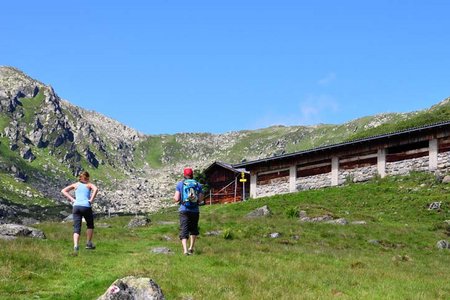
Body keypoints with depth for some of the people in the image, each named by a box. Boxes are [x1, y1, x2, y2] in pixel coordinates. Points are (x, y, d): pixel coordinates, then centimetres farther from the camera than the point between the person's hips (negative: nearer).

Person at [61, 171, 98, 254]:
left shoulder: (75, 185, 19)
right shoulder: (89, 185, 11)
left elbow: (63, 191, 10)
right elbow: (96, 189, -13)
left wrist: (72, 199, 6)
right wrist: (91, 200, -8)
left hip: (76, 207, 2)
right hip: (86, 207, -2)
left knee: (76, 228, -4)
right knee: (90, 225, 22)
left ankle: (75, 245, -24)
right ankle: (88, 243, 19)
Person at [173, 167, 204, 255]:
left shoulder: (180, 184, 0)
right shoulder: (198, 185, 3)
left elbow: (177, 199, -4)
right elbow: (200, 200, -2)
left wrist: (174, 197, 18)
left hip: (184, 210, -1)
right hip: (195, 211, 2)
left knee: (184, 231, -2)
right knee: (193, 230, 22)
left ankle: (185, 250, -17)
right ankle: (191, 247, 23)